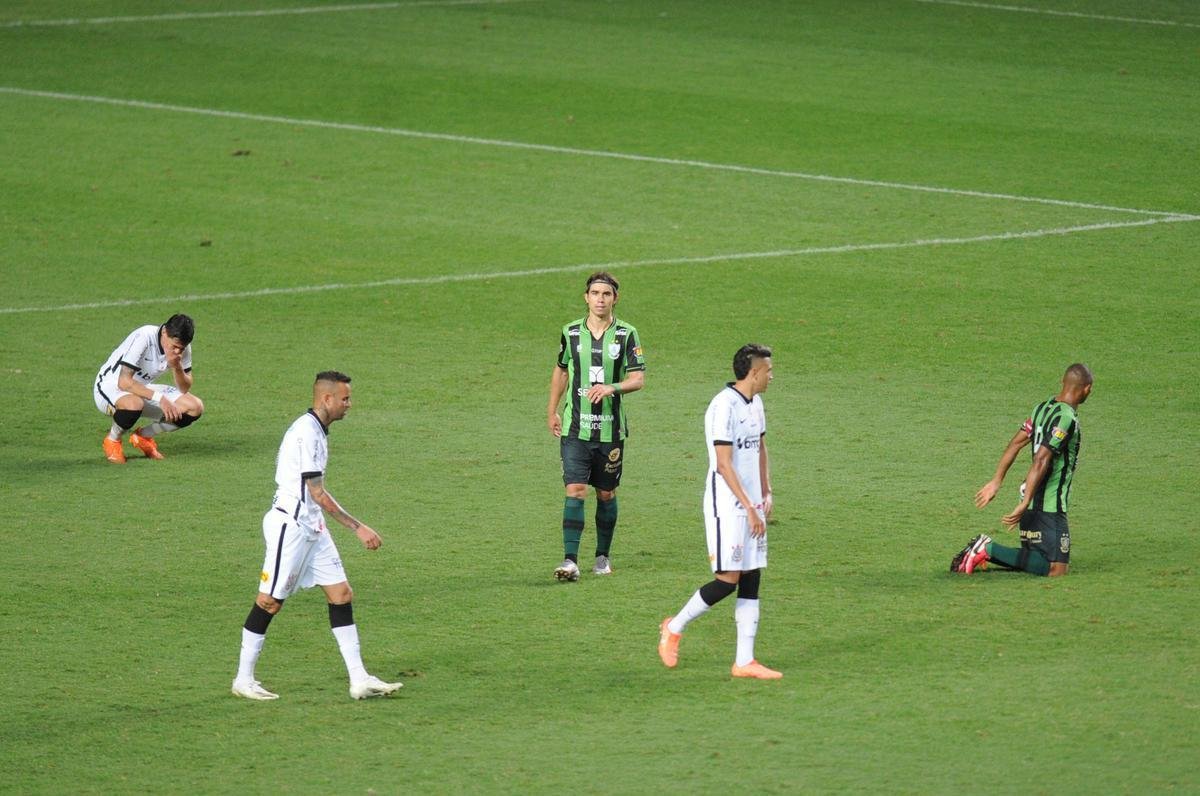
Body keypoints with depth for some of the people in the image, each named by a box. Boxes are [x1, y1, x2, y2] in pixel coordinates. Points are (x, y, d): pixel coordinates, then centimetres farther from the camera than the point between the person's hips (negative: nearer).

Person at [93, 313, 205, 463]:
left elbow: (185, 389, -5)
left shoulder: (182, 346, -10)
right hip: (110, 386, -7)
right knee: (134, 404, -43)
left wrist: (177, 367, -26)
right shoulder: (143, 338, -30)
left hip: (144, 389, 7)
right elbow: (124, 382, -33)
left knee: (195, 408, -11)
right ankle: (112, 441, -10)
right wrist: (159, 398, -39)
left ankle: (143, 436, 8)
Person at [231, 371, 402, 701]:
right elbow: (318, 493, -22)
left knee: (341, 594, 4)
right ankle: (244, 680, 10)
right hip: (290, 525, -10)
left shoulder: (315, 430, 11)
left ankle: (359, 680, 3)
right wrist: (358, 528, -21)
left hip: (312, 527, 10)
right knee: (269, 602, -1)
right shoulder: (307, 433, -19)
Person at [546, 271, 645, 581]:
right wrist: (552, 411, 19)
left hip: (611, 430, 0)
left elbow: (638, 379, -6)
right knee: (575, 491, -11)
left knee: (606, 494, 10)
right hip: (575, 428, 0)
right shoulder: (571, 332, 3)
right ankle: (570, 560, -15)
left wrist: (612, 387, -25)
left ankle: (603, 556, 27)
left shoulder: (626, 334, -2)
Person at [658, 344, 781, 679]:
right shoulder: (724, 406, -17)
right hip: (727, 505, -9)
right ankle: (674, 628, 10)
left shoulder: (755, 404, 12)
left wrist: (766, 495, 18)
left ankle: (744, 661, 5)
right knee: (729, 579, -10)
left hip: (751, 505, 9)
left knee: (751, 580, 4)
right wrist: (750, 509, -20)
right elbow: (724, 465, -20)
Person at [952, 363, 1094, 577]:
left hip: (1033, 504, 9)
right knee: (1056, 570, -8)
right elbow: (1041, 460, -24)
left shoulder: (1043, 407, 9)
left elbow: (1016, 442, 12)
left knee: (1037, 560, 18)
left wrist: (996, 481, 16)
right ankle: (990, 550, -14)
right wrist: (1025, 504, -25)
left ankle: (983, 550, 3)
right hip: (1050, 507, -9)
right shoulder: (1066, 418, -18)